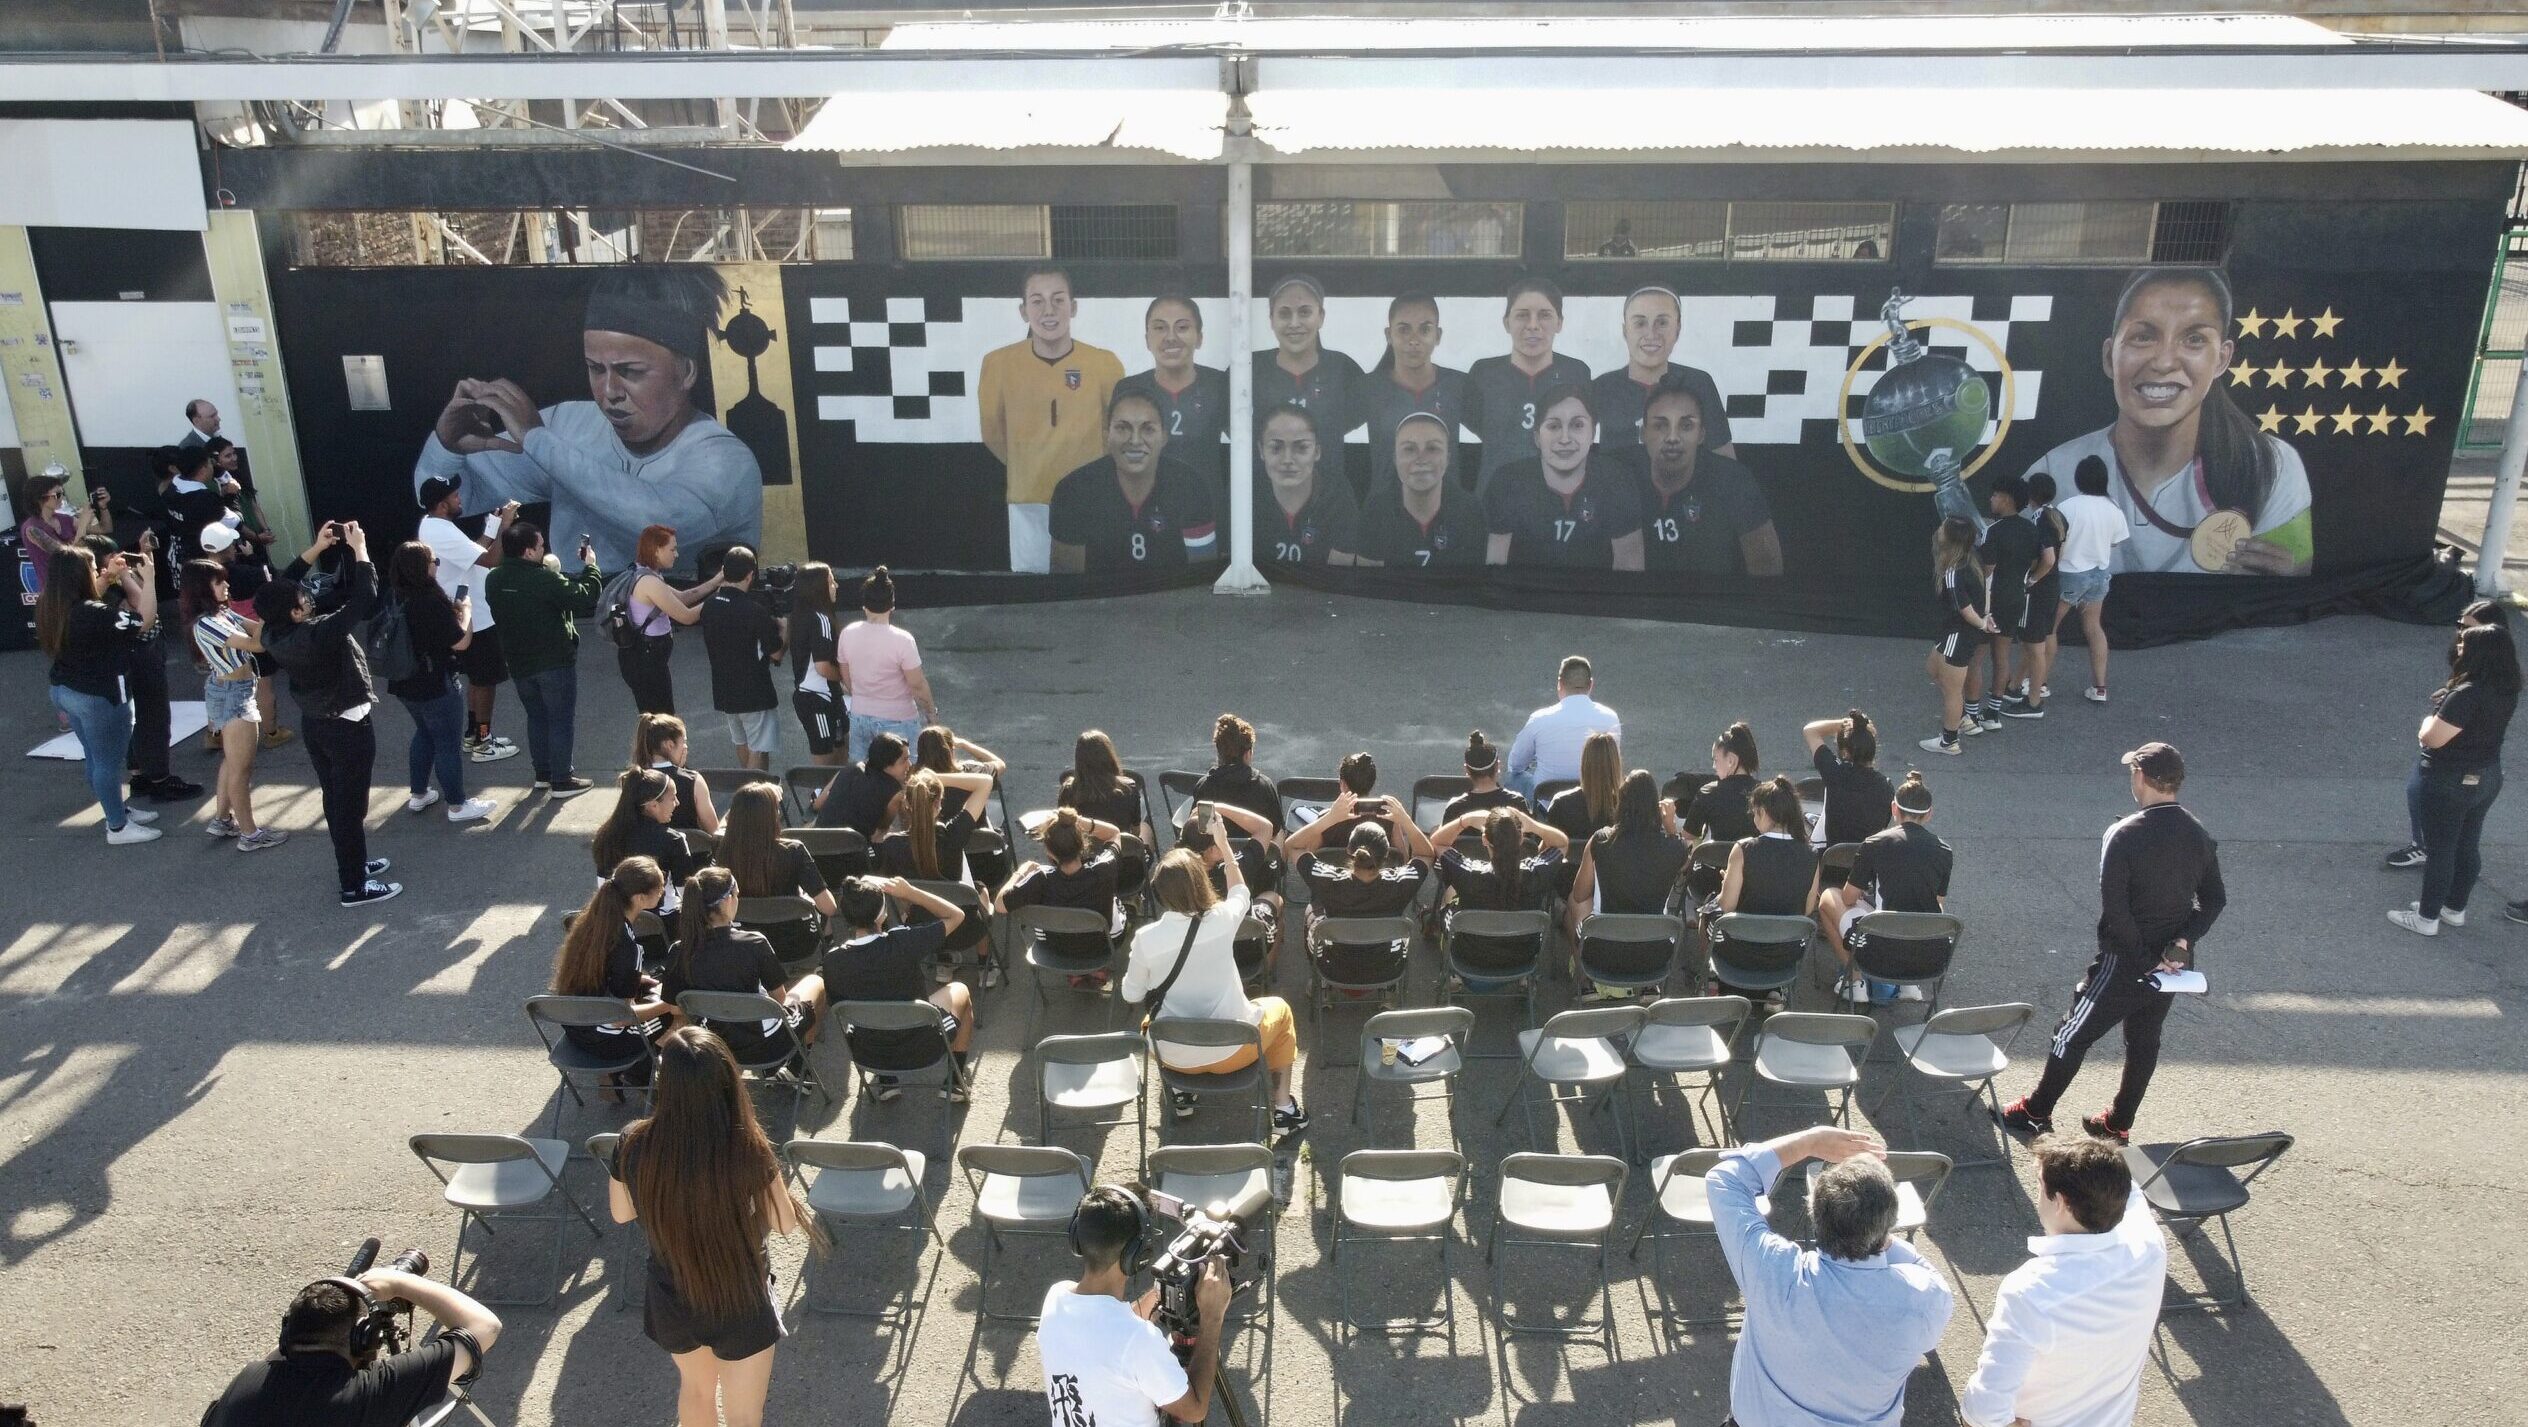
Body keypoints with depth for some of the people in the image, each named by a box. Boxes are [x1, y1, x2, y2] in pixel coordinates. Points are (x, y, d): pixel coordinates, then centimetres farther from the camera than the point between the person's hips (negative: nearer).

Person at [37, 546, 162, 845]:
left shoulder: (50, 608, -3)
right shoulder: (93, 614, -29)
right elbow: (145, 619, -22)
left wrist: (109, 578, 8)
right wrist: (147, 579, -12)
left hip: (65, 691, 9)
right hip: (101, 696, -9)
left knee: (96, 759, 22)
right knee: (109, 762, 5)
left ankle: (118, 810, 39)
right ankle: (118, 827, 17)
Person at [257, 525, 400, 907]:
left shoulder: (274, 633, -8)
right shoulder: (319, 633, -31)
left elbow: (282, 587, 8)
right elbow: (364, 597, -31)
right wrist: (359, 549, -20)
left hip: (315, 723, 8)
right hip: (348, 726, -8)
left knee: (335, 798, 22)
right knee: (351, 803, 1)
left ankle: (352, 863, 38)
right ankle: (355, 885, 8)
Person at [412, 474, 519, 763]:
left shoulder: (431, 525, 7)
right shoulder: (444, 534, -27)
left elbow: (472, 551, 15)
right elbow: (490, 560, -30)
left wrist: (493, 528, 6)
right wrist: (504, 526, -23)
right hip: (476, 620, -10)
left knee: (477, 678, 21)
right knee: (486, 680, 1)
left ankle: (474, 734, 30)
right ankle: (482, 743, 10)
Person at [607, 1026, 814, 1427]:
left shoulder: (633, 1145, -22)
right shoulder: (748, 1153, -30)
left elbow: (620, 1213, -1)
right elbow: (785, 1223, -13)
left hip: (671, 1301, 3)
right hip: (740, 1304, -3)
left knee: (695, 1386, 33)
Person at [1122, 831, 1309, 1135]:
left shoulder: (1145, 938, -17)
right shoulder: (1221, 920, -17)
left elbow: (1132, 995, -1)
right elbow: (1240, 892, 8)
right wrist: (1223, 844, 17)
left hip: (1175, 1057, 2)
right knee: (1279, 1009, 29)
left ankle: (1181, 1093, 35)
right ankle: (1283, 1111, 24)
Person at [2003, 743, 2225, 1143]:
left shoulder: (2124, 835, -21)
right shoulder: (2200, 837, -1)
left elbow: (2115, 910, -23)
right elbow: (2214, 900, 4)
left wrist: (2145, 961, -14)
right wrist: (2182, 943, -6)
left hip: (2126, 961, -6)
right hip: (2174, 964, 6)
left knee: (2074, 1033, 9)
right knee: (2144, 1041, 19)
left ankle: (2036, 1111, 21)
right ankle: (2119, 1123, 32)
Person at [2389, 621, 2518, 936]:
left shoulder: (2466, 694, -29)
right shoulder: (2506, 692, -1)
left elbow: (2430, 738, -24)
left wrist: (2429, 720, -5)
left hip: (2451, 782, -8)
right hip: (2487, 777, 8)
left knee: (2440, 849, 3)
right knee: (2468, 846, 19)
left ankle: (2427, 918, 14)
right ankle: (2455, 909, 33)